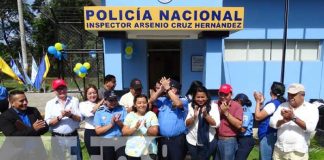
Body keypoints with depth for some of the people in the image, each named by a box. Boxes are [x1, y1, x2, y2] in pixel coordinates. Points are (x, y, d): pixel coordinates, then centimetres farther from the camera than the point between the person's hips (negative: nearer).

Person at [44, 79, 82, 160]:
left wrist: (71, 115, -19)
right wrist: (60, 117, -20)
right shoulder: (50, 103, 1)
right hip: (57, 138, 0)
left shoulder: (74, 100, 2)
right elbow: (48, 122, -6)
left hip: (73, 137, 0)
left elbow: (79, 118, -1)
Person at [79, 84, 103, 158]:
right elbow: (88, 113, -14)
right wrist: (99, 104, -10)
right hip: (91, 133, -1)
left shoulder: (103, 103, 7)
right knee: (95, 156, 9)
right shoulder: (83, 104, 5)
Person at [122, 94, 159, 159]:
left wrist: (146, 128, -25)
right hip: (133, 150, 1)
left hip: (149, 150, -1)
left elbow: (155, 132, -6)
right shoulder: (130, 115, 3)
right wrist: (135, 128, -19)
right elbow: (124, 132, -3)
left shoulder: (151, 114, 0)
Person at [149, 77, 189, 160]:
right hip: (162, 139, 5)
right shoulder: (163, 100, 10)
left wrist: (168, 89, -22)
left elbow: (178, 103, -26)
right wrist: (161, 89, -9)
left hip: (177, 139, -4)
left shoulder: (183, 100, -5)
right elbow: (151, 101, 0)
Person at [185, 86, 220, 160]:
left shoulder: (213, 106, -7)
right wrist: (194, 116, -21)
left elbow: (216, 124, -13)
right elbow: (186, 124, -3)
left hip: (208, 142, -2)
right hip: (192, 141, 2)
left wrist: (206, 115, -27)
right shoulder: (190, 106, -2)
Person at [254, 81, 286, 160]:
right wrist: (261, 103, 8)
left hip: (268, 136, -10)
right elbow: (263, 114, 17)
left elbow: (258, 117, -18)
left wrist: (258, 102, -12)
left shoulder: (273, 104, -19)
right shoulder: (280, 103, 12)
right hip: (273, 135, 10)